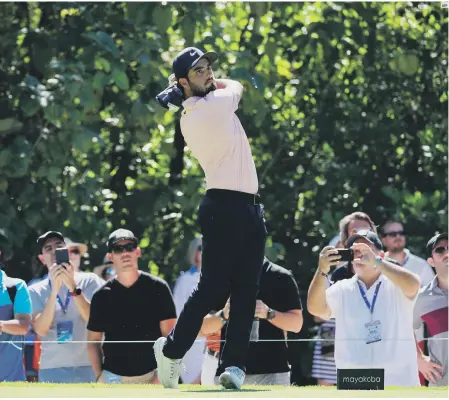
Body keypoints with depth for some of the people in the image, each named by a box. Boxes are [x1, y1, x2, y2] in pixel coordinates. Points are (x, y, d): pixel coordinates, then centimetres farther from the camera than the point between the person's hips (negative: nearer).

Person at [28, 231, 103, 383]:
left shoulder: (89, 281, 6)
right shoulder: (36, 290, 8)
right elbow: (40, 329, -6)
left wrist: (73, 287, -17)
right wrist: (54, 290, -15)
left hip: (87, 366, -1)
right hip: (51, 370, 1)